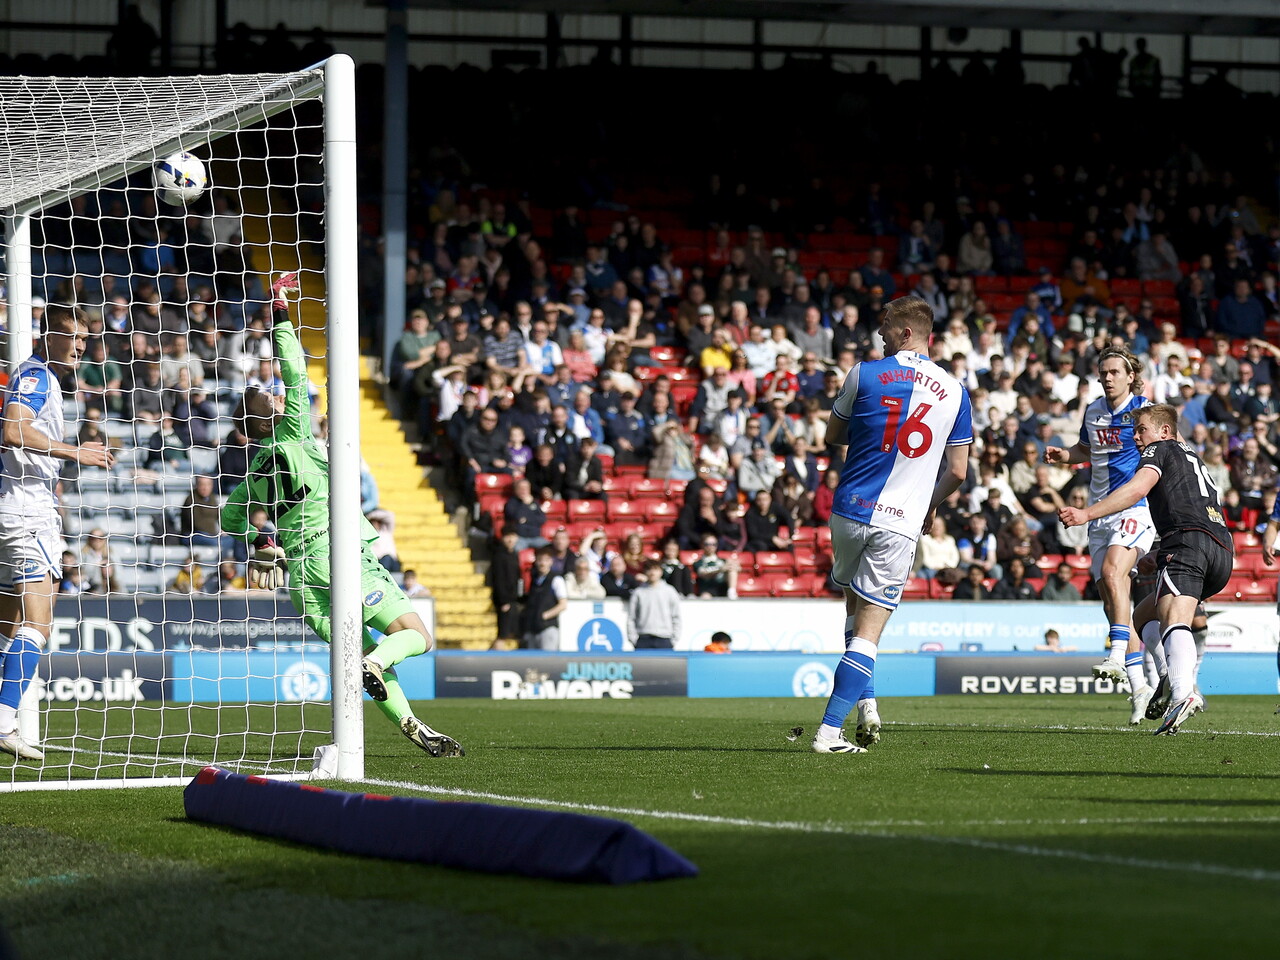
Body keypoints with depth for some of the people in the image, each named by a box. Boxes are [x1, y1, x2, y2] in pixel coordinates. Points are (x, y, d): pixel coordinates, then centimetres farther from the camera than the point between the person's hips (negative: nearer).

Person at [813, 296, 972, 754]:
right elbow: (958, 471, 5)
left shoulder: (864, 375, -3)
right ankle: (830, 730, -8)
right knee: (867, 633, 0)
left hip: (851, 511, 0)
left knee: (856, 608, 24)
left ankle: (865, 700, 8)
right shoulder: (954, 391, 1)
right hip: (901, 522, 0)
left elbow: (833, 437, 12)